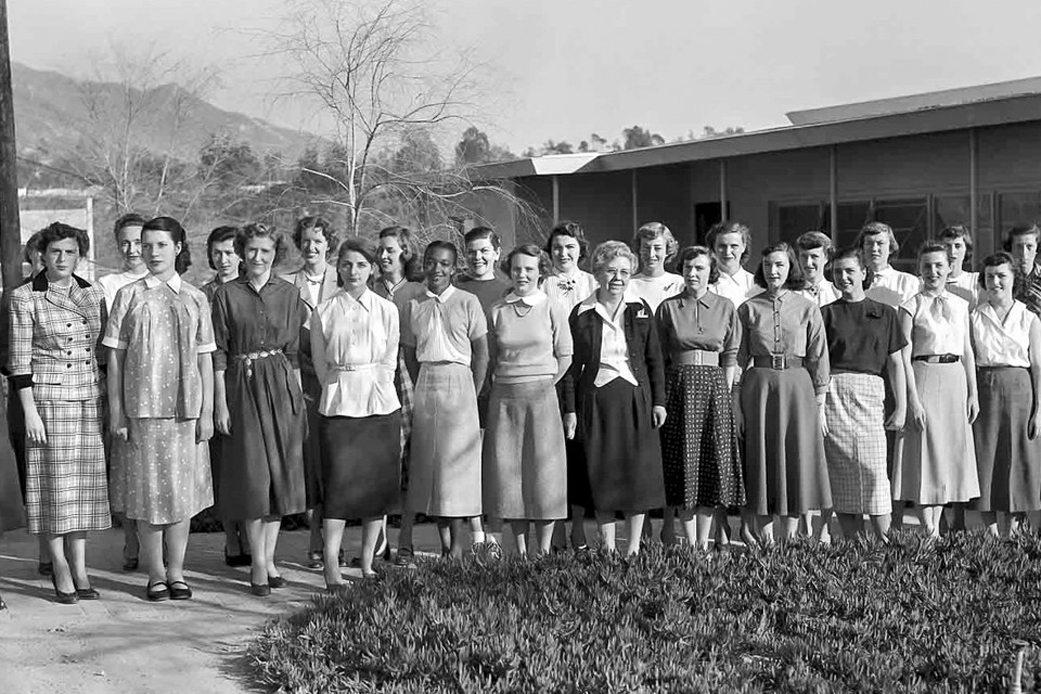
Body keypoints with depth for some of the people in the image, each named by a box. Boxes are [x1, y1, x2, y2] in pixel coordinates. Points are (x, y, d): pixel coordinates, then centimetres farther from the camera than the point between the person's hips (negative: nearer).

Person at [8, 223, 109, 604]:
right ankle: (61, 571, 8)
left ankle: (80, 569, 13)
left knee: (85, 483, 6)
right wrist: (29, 411, -11)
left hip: (90, 399, 4)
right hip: (48, 398, -4)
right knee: (54, 483, -1)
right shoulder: (25, 297, -4)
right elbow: (19, 360, -6)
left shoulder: (93, 294, 8)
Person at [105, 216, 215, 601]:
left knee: (182, 491, 5)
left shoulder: (195, 299, 7)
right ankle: (155, 574, 13)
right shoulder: (129, 296, 4)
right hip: (142, 407, -1)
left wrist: (207, 412, 3)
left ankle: (176, 572, 17)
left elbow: (205, 360, 8)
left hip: (184, 408, 1)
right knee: (147, 491, 2)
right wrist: (116, 412, -2)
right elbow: (115, 357, 3)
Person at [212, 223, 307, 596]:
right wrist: (220, 401, -7)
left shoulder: (289, 293, 6)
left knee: (280, 471, 4)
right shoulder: (226, 294, 0)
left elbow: (294, 350, 8)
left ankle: (269, 557, 14)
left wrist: (299, 396, 5)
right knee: (252, 474, -2)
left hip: (280, 385, 2)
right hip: (242, 385, -2)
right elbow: (219, 352, -2)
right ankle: (258, 562, 6)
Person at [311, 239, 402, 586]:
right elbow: (320, 365, 7)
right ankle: (331, 568, -9)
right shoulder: (323, 312, 4)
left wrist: (370, 392, 1)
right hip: (338, 405, -2)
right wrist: (342, 392, 3)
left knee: (379, 483, 3)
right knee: (338, 484, -9)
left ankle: (367, 564, 14)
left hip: (381, 404, 2)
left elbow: (389, 362, 7)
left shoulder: (386, 310, 6)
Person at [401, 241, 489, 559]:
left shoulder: (467, 302, -1)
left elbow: (482, 353, -1)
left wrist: (473, 394, -5)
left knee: (455, 459, -5)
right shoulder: (413, 306, 8)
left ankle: (457, 543, -1)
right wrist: (419, 391, 2)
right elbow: (410, 354, 11)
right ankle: (444, 543, 8)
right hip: (425, 385, 3)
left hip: (458, 381, -3)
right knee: (429, 458, 2)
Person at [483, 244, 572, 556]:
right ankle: (520, 552, 12)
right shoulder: (497, 311, 6)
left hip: (541, 396, -2)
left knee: (543, 471, -1)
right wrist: (509, 382, 5)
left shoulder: (553, 310, 1)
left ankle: (544, 551, 7)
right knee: (507, 473, 3)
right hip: (504, 399, 2)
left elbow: (564, 357, 5)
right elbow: (490, 358, 13)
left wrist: (540, 385, 4)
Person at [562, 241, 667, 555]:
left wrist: (658, 401, 1)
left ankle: (634, 547, 9)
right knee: (601, 474, 1)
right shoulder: (581, 314, 2)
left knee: (638, 471, 1)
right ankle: (608, 546, 10)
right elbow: (572, 364, 4)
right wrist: (570, 409, -1)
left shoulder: (641, 310, 6)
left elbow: (655, 360, 8)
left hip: (635, 398, 1)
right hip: (596, 398, -1)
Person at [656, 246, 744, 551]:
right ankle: (690, 543, 6)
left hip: (714, 386, 1)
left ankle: (704, 540, 9)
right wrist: (660, 398, -2)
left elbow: (730, 357, 6)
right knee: (684, 461, -1)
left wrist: (726, 395, -2)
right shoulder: (668, 308, 4)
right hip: (679, 386, -1)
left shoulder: (725, 307, 6)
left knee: (713, 462, 0)